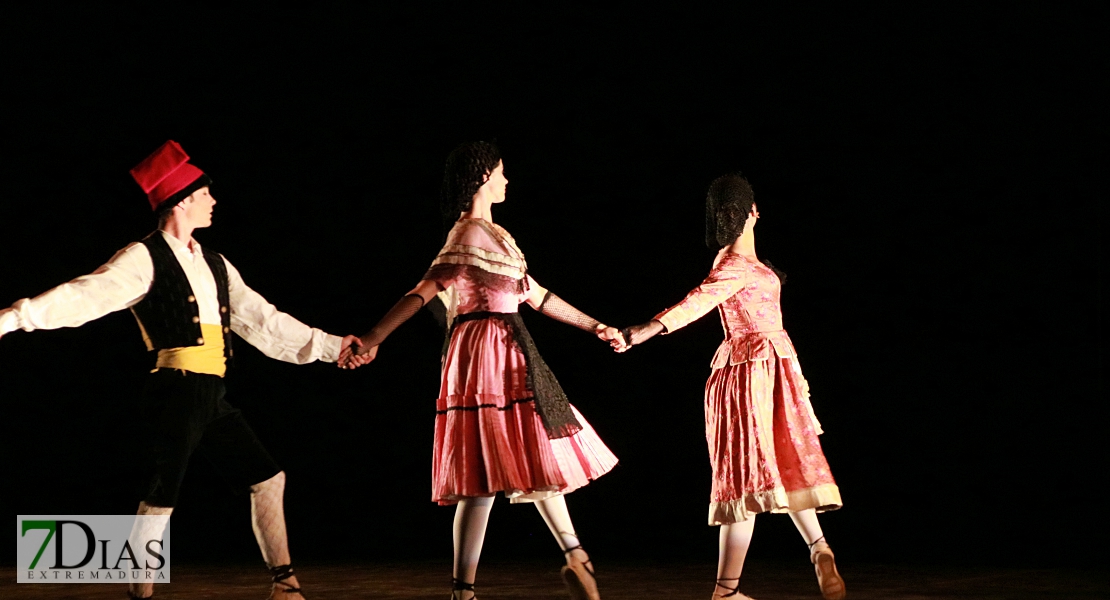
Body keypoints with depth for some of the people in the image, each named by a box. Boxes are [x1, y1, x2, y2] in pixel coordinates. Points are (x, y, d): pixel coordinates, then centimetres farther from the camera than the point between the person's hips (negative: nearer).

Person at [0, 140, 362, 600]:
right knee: (160, 499, -8)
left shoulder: (214, 266, 18)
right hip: (177, 392, -8)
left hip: (213, 397, 8)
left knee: (267, 478, 9)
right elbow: (88, 296, -16)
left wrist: (331, 346, 24)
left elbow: (262, 321, 23)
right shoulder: (146, 260, -5)